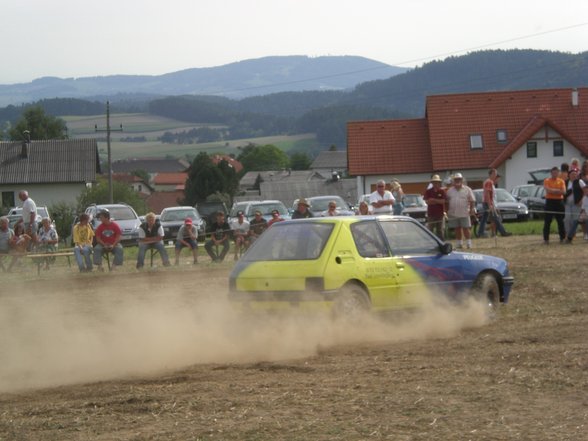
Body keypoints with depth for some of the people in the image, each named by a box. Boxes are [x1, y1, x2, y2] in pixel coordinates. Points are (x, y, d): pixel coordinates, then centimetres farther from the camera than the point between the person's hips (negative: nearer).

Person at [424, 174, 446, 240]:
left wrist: (434, 200, -10)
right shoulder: (428, 191, 4)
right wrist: (438, 201, -8)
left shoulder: (442, 191, 4)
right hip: (431, 214, 0)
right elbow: (427, 201, -6)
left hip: (440, 214, 0)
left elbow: (444, 201, -7)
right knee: (430, 231, 0)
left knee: (440, 231, 4)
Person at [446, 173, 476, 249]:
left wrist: (472, 209, -9)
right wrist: (447, 211, 5)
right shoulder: (450, 191, 13)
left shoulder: (467, 190, 4)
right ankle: (459, 244, 13)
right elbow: (447, 202, 13)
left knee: (466, 229, -5)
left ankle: (468, 244, -1)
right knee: (457, 229, 7)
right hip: (453, 214, 3)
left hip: (464, 213, -3)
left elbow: (472, 201, 1)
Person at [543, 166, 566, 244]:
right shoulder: (546, 181, 1)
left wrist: (553, 191, -13)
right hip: (550, 201, -2)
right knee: (547, 221, -2)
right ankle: (546, 239, 0)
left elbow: (563, 192, -4)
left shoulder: (561, 181, 8)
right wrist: (558, 190, -10)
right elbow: (548, 190, -14)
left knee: (560, 221, 6)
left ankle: (562, 238, 13)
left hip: (559, 202, 2)